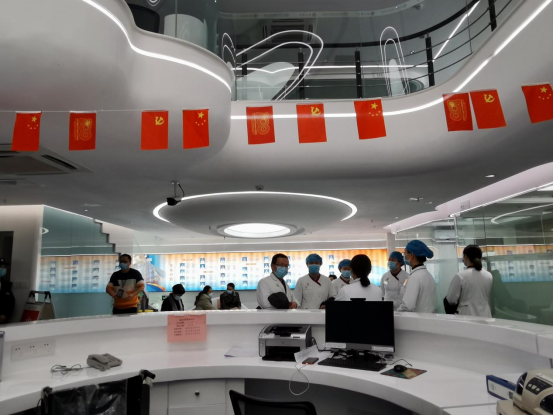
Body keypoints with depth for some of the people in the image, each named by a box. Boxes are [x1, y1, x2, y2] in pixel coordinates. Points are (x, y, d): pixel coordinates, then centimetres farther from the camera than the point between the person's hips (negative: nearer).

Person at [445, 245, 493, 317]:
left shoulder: (460, 276, -13)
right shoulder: (489, 276, 1)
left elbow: (451, 300, -7)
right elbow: (489, 298, 12)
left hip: (467, 316, -4)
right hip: (485, 315, 4)